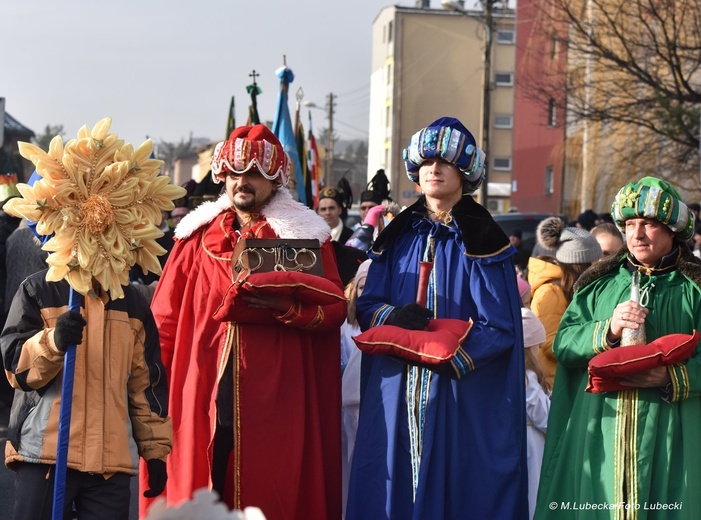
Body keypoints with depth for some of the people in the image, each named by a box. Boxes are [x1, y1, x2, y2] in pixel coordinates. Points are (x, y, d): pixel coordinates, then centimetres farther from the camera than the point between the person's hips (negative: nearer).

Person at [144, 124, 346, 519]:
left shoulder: (306, 235, 7)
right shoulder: (199, 234, 13)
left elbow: (335, 308, -2)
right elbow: (166, 316, 10)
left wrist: (285, 305, -20)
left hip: (273, 400, -2)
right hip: (202, 395, 2)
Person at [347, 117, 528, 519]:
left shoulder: (482, 240, -3)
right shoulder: (397, 237, 10)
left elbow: (499, 329, -9)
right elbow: (367, 304, 6)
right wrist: (393, 317, -17)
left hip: (464, 398, -3)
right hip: (395, 395, 4)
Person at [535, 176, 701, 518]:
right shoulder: (600, 283, 10)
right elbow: (562, 344, 2)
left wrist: (671, 378, -20)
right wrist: (607, 329, -15)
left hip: (668, 435, -2)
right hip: (598, 430, 2)